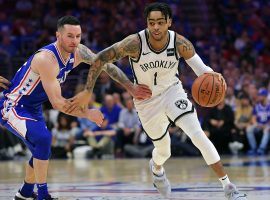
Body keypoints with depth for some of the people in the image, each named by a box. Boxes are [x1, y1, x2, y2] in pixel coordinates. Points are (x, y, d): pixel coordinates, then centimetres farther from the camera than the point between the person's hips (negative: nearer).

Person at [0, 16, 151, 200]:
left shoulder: (79, 52, -9)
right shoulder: (46, 59, -32)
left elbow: (106, 66, 2)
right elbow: (57, 102, -31)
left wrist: (131, 88, -1)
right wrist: (87, 114, -23)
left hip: (32, 108, 9)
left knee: (42, 150, 20)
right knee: (43, 139, -29)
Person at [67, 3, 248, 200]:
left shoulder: (180, 43, -23)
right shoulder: (135, 43, -29)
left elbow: (201, 68, -17)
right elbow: (101, 58, -22)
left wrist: (212, 75, -41)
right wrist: (88, 91, -26)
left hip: (172, 91, 0)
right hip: (147, 100, 0)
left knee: (198, 135, -18)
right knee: (164, 150, 11)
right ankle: (156, 168, 51)